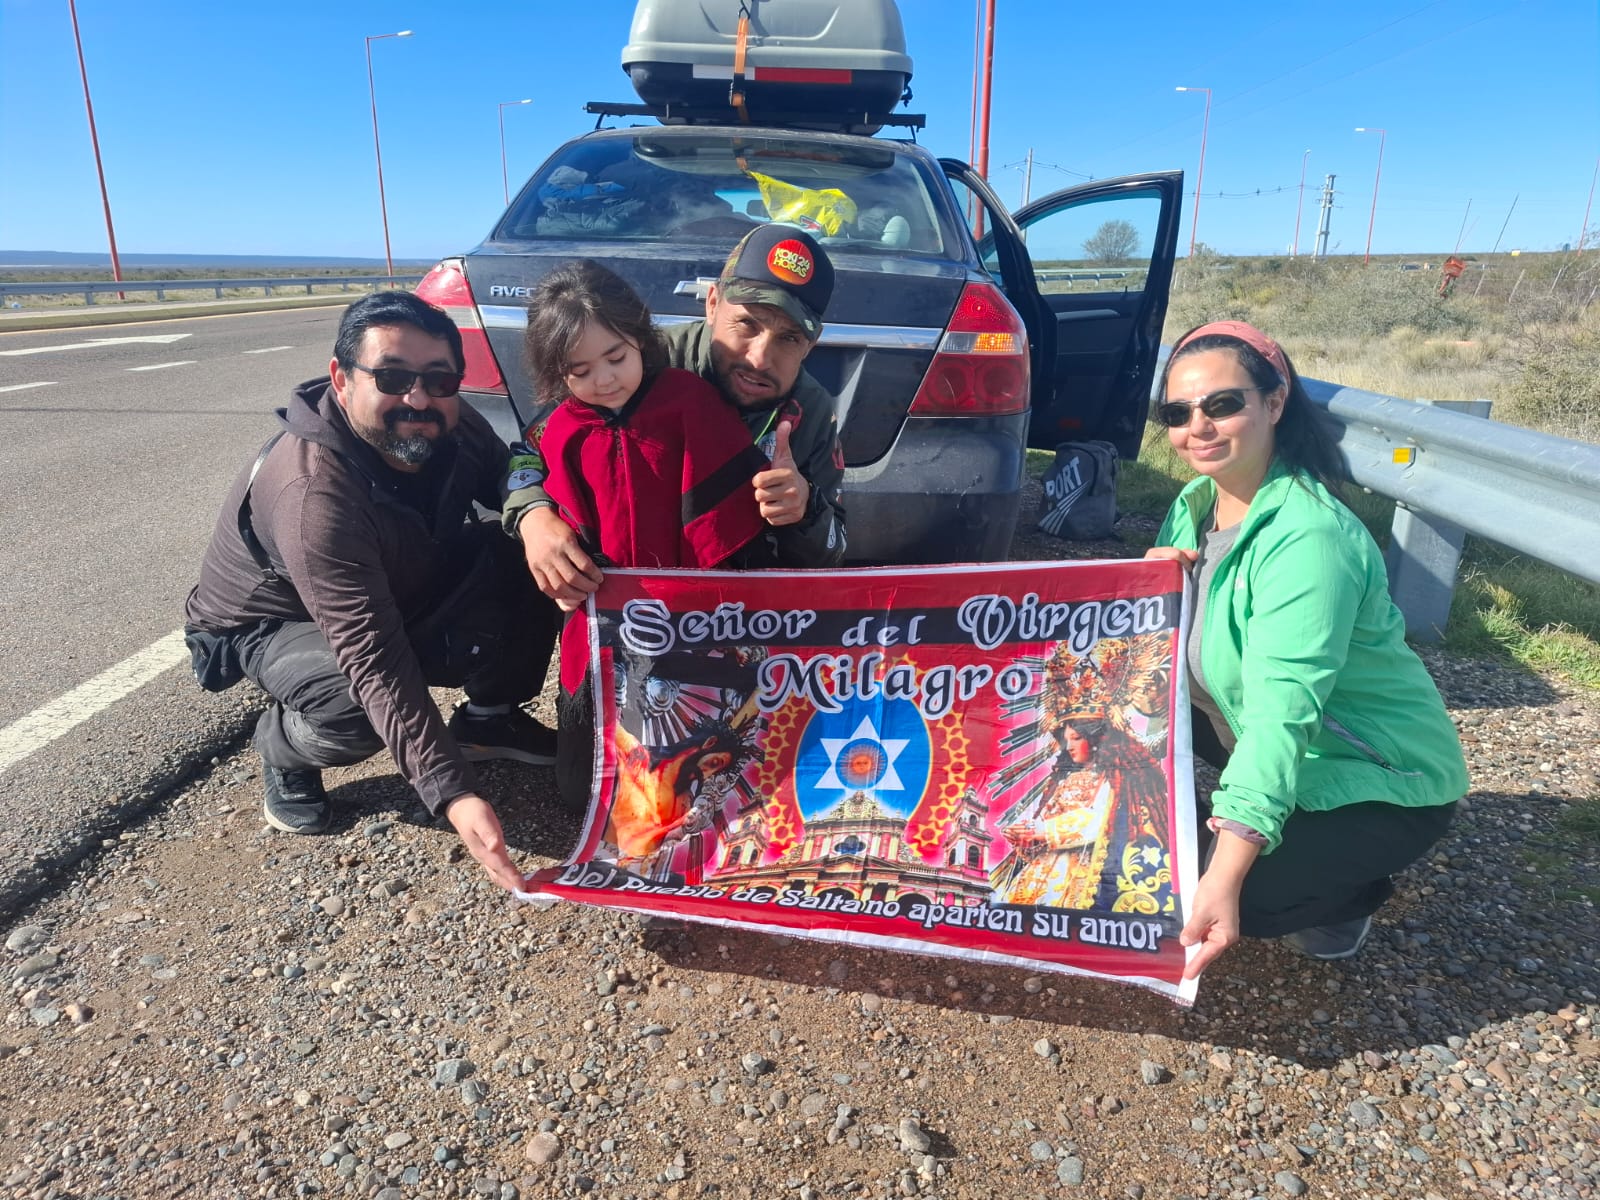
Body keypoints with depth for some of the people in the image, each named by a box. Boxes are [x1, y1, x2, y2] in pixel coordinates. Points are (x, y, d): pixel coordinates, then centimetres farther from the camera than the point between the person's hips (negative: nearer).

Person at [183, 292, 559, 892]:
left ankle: (489, 718, 5)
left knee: (527, 561, -17)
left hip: (404, 591, 6)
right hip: (273, 622, -6)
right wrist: (451, 794, -49)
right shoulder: (311, 493, -39)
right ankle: (284, 746, 1)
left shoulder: (450, 426, -20)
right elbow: (375, 663, -42)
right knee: (359, 707, -37)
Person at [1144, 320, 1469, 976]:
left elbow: (1281, 716, -40)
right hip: (1288, 758, 8)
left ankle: (1348, 894, 10)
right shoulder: (1195, 501, -6)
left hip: (1384, 781, -7)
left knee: (1242, 899, -23)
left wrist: (1224, 879, -48)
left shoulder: (1308, 539, -31)